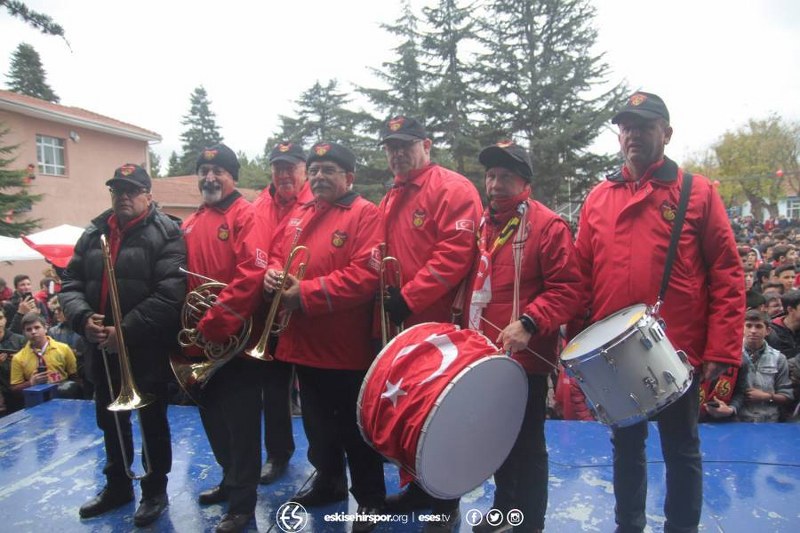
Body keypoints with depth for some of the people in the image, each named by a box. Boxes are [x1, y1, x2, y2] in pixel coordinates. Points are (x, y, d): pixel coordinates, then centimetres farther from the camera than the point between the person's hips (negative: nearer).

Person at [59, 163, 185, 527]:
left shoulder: (166, 234, -10)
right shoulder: (93, 233, 9)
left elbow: (169, 294, -20)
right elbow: (70, 283, 6)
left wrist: (126, 330, -23)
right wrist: (83, 318, -13)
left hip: (148, 350, -6)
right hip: (103, 349, 6)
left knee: (153, 422, 10)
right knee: (110, 421, 21)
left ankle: (155, 490, 29)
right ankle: (117, 485, 41)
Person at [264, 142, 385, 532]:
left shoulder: (365, 214, -12)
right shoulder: (297, 215, 13)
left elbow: (364, 277, -22)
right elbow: (276, 253, 20)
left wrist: (305, 293, -22)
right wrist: (272, 274, -5)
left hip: (346, 346, -7)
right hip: (302, 342, 8)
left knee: (355, 427, 6)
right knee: (317, 422, 22)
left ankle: (370, 499, 25)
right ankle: (328, 481, 42)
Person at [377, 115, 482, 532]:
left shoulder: (452, 189, -9)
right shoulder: (391, 199, 17)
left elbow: (456, 252, -21)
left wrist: (407, 299, -22)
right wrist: (384, 294, 4)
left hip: (439, 325, -8)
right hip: (400, 324, 8)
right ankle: (419, 488, 35)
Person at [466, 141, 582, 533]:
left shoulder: (548, 226, -9)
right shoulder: (482, 225, 9)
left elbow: (566, 289, -15)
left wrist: (528, 323, -25)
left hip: (526, 356, -6)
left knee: (527, 443, 7)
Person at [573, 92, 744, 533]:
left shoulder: (698, 193, -3)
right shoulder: (598, 198, 5)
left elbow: (727, 276, -5)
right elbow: (581, 276, 5)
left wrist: (722, 350, -11)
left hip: (678, 355, -3)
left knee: (681, 451, 13)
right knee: (626, 445, 18)